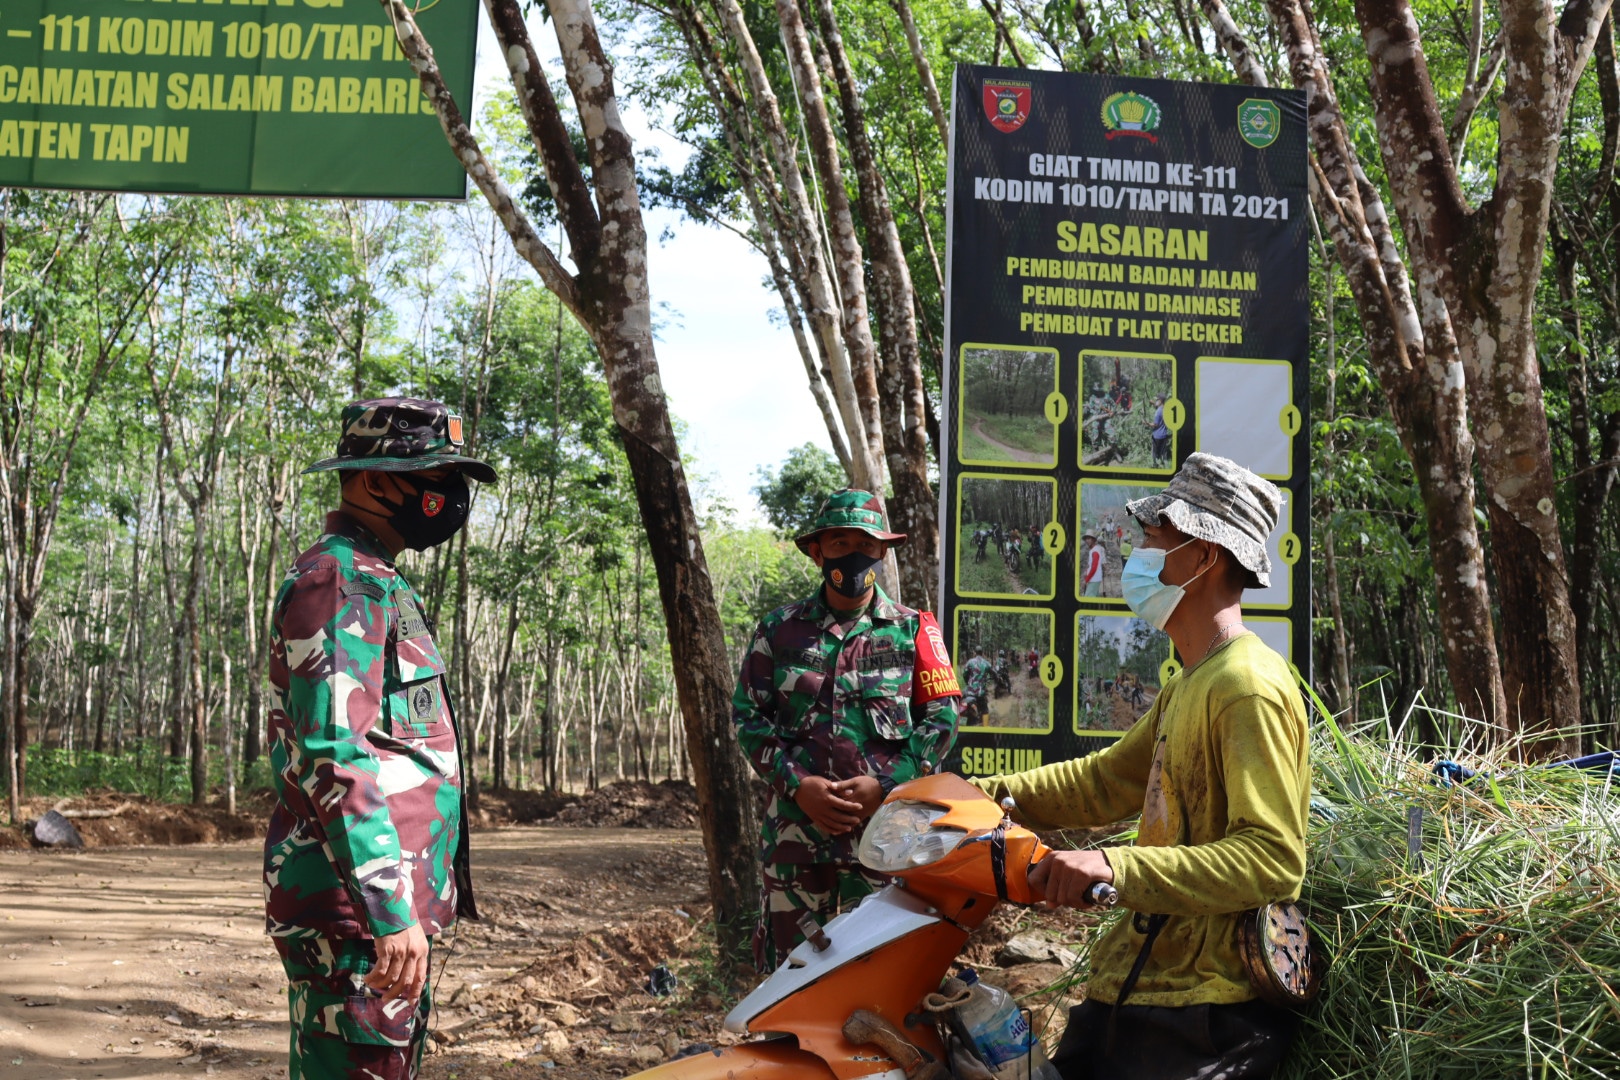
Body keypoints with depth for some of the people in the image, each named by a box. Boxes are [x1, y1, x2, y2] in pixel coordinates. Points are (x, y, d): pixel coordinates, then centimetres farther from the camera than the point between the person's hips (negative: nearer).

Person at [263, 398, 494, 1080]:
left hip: (393, 902, 11)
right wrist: (389, 910, -26)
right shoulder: (343, 580, -13)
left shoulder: (376, 584, 21)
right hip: (358, 905, -11)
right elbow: (334, 755, -23)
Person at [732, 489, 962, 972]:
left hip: (885, 824, -1)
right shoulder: (780, 629, 10)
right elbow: (748, 714, 7)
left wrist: (885, 785, -8)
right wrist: (798, 784, -7)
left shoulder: (913, 630, 9)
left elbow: (941, 717, 5)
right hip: (797, 822, 1)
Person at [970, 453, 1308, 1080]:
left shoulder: (1249, 687, -18)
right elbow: (1109, 781, 22)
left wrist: (1117, 868, -36)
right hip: (1142, 981, 10)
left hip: (1204, 1006, -10)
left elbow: (1273, 858, -27)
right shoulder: (1188, 686, 16)